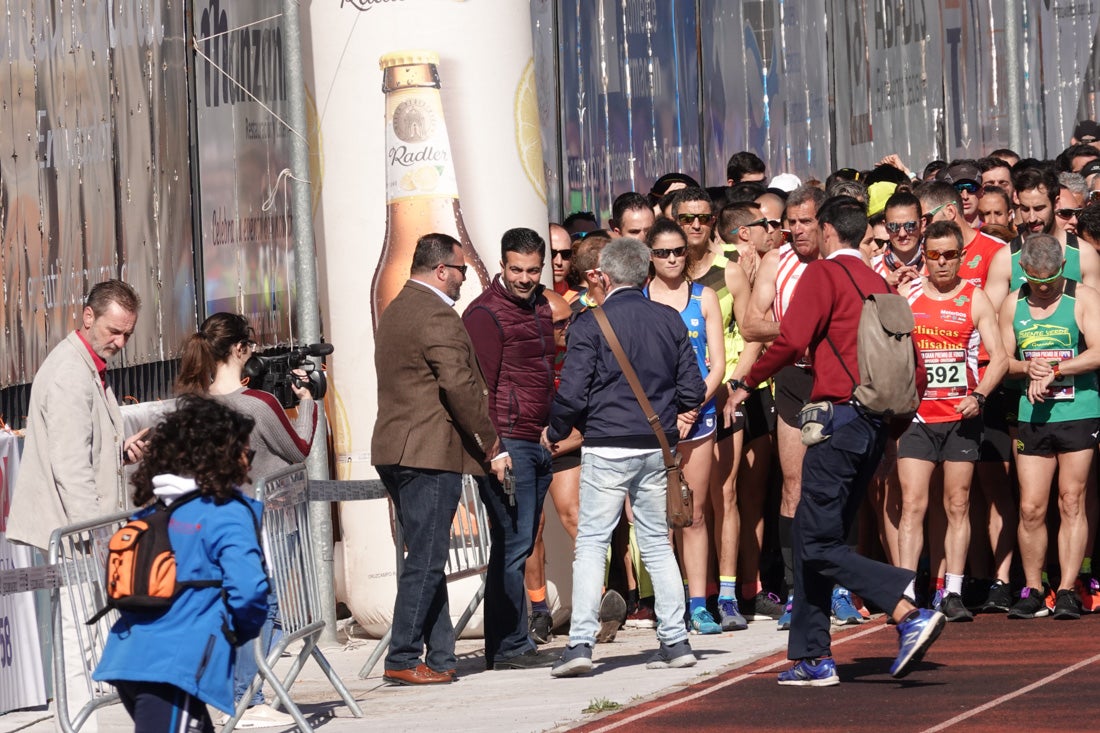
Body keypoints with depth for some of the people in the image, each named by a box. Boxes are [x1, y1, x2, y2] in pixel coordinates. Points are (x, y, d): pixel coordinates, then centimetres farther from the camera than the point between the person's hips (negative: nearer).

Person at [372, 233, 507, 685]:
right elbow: (460, 386, -19)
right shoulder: (437, 316, -13)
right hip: (430, 454, -10)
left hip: (396, 451, 10)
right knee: (425, 561, -7)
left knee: (427, 559, 11)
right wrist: (490, 445, -10)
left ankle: (440, 659, 12)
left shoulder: (395, 312, 19)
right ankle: (402, 660, -6)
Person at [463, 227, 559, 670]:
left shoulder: (540, 308, 17)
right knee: (512, 544, -9)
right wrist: (494, 451, -18)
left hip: (538, 445, 8)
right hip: (508, 444, -8)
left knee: (520, 546, 9)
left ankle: (509, 644, 13)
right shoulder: (485, 314, -9)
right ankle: (510, 647, -5)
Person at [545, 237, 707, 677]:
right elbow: (693, 392, 7)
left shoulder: (590, 324, -7)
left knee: (591, 542, -2)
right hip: (658, 448, 4)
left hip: (607, 446, -4)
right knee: (657, 543, 13)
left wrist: (555, 432, 8)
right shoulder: (670, 321, 6)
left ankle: (581, 642, -10)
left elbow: (573, 394, -11)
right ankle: (675, 640, 10)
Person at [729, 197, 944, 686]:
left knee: (818, 545, -10)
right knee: (812, 538, 13)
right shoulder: (880, 285, 19)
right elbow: (915, 372, 17)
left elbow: (792, 340, -14)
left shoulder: (824, 274, -3)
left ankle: (910, 613, -23)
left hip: (839, 417, -8)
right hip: (875, 423, 8)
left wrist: (747, 384, -1)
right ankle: (812, 658, 13)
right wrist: (892, 416, 27)